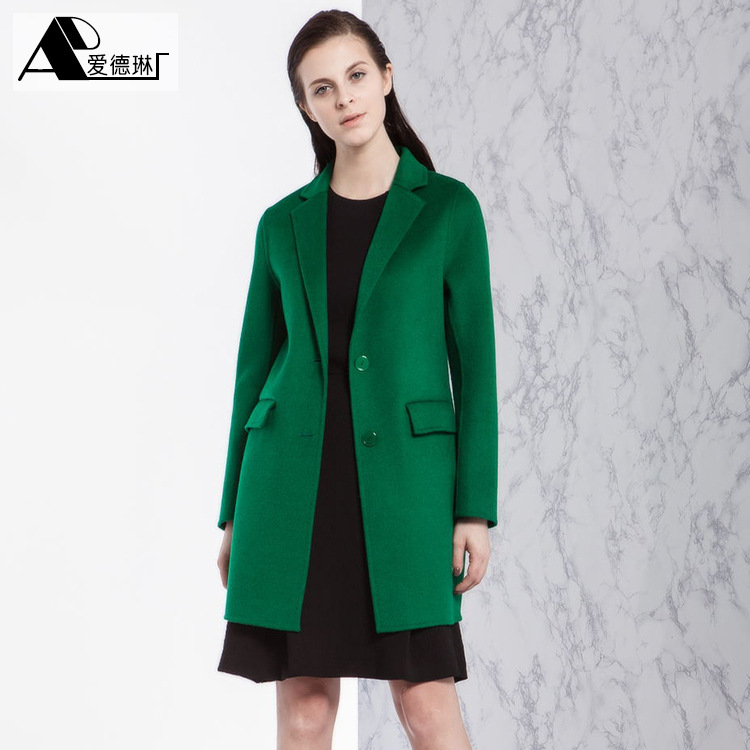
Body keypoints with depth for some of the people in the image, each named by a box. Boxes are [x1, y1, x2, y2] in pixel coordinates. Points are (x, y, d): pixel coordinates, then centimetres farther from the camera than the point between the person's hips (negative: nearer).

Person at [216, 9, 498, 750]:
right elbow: (256, 365, 11)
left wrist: (476, 508, -6)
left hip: (402, 475, -2)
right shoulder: (284, 222, 8)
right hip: (294, 474, 2)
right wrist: (234, 515, 9)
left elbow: (473, 361, 0)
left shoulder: (449, 207, 1)